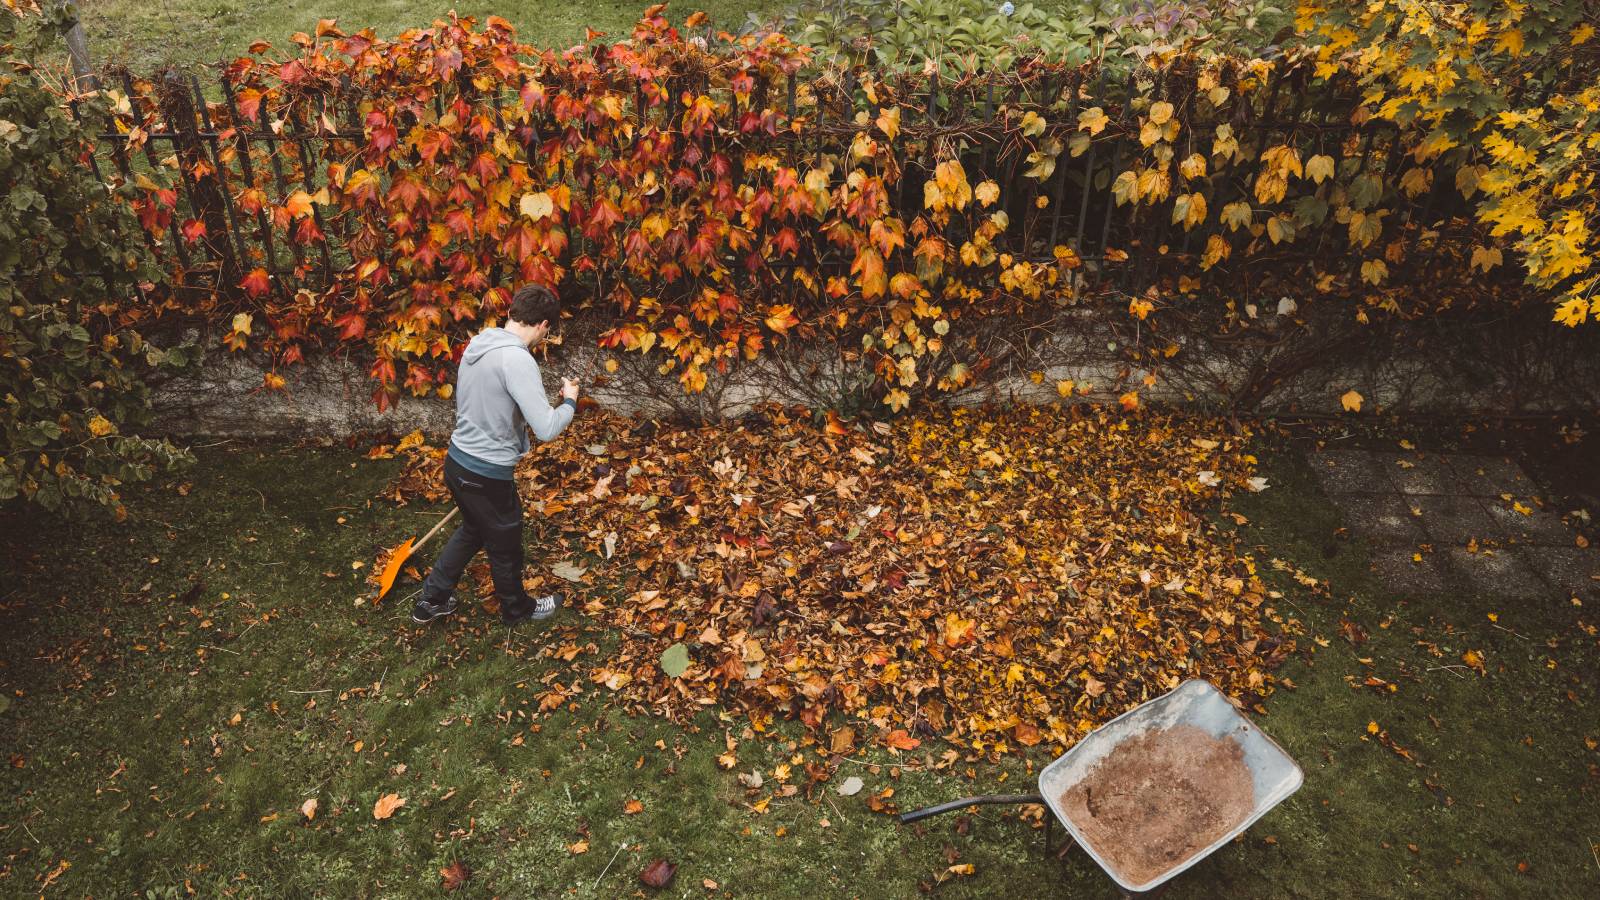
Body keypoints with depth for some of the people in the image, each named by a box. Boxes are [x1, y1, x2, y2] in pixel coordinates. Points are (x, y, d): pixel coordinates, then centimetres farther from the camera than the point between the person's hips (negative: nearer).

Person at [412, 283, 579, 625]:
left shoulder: (477, 345, 2)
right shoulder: (517, 359, -25)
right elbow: (547, 429, -28)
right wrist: (570, 402, -9)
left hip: (457, 460, 8)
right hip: (486, 475, -8)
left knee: (473, 530, 31)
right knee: (505, 546, 17)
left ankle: (431, 600, 39)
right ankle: (517, 609, 40)